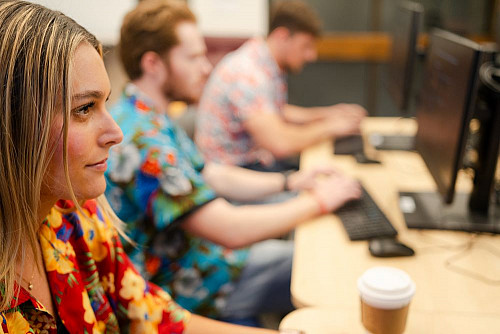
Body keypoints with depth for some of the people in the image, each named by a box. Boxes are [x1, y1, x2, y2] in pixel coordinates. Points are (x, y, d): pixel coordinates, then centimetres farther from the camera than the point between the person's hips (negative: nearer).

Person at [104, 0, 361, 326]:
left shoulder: (153, 119, 4)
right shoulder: (144, 140, -31)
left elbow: (213, 176, 10)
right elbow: (230, 230, -32)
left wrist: (289, 182, -1)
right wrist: (317, 201, -18)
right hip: (190, 289, -9)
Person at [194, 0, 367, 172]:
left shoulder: (270, 66, 5)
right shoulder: (247, 73, -24)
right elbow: (279, 144, -32)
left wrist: (329, 113, 10)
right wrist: (330, 127, -16)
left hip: (259, 157, 9)